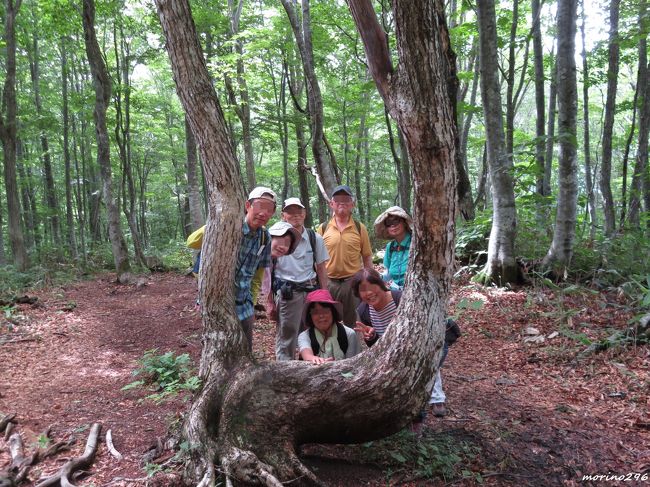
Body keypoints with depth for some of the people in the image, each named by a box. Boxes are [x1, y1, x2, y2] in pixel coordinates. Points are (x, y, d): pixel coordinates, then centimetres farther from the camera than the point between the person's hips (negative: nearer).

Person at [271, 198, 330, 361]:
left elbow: (321, 269, 10)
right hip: (287, 293, -3)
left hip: (312, 291, 3)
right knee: (286, 338, 2)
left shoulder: (315, 238, 4)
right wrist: (270, 299, -3)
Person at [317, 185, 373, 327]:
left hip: (353, 282, -1)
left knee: (353, 323, 9)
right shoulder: (323, 228, 3)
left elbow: (367, 257, 5)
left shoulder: (360, 228, 2)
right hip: (328, 282, 1)